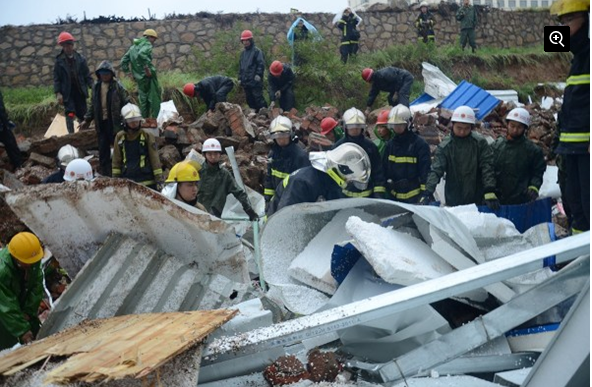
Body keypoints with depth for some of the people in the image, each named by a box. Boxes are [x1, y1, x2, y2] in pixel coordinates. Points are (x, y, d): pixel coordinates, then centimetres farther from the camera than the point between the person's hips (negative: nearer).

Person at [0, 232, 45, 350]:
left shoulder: (33, 258, -25)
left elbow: (37, 284, -12)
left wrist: (29, 311, -13)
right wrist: (22, 331, -29)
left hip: (21, 304, 6)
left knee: (37, 335, 13)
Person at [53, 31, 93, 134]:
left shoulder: (80, 59, 2)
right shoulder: (59, 60, -1)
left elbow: (87, 75, 5)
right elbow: (56, 78, -1)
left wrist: (92, 86, -6)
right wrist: (58, 93, -9)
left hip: (80, 91, 2)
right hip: (67, 92, -2)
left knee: (82, 114, 8)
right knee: (70, 114, -11)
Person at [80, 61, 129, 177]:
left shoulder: (118, 86, -7)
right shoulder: (96, 87, 9)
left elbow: (126, 103, -8)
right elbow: (93, 105, 17)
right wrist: (87, 120, 14)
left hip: (115, 123, -5)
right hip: (101, 123, 5)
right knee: (103, 150, 8)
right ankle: (105, 174, 18)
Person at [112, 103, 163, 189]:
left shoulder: (147, 136, -3)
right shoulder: (120, 137, 5)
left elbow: (155, 159, -5)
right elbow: (116, 161, 10)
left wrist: (159, 180, -8)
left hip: (147, 182, -3)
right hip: (126, 183, 3)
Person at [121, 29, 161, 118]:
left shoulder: (133, 46, 17)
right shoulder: (147, 44, -9)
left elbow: (124, 60, 19)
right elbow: (141, 54, -31)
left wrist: (127, 71, 20)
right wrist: (147, 68, -26)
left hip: (139, 77, 8)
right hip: (149, 76, -8)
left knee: (143, 99, 15)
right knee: (154, 98, -3)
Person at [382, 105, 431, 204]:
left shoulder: (420, 144, -7)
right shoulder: (390, 144, 10)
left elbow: (426, 170, -10)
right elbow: (384, 168, 15)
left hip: (413, 196, -5)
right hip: (393, 195, 6)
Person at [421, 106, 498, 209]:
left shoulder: (480, 142, -4)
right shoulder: (445, 146, -5)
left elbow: (487, 167, -8)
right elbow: (436, 170, -11)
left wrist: (490, 192, -20)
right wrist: (427, 193, -25)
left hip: (477, 201, 0)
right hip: (453, 201, 0)